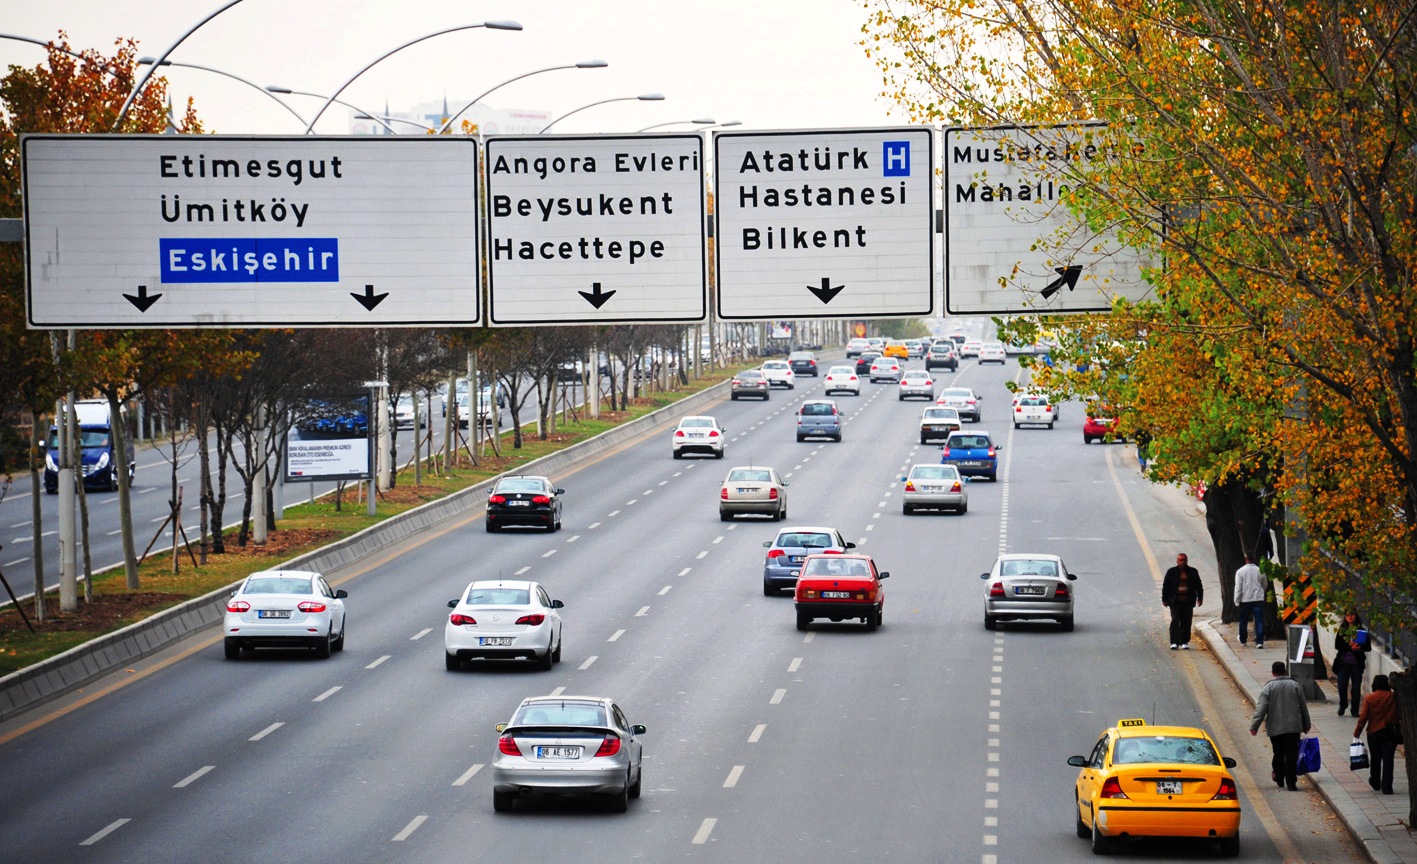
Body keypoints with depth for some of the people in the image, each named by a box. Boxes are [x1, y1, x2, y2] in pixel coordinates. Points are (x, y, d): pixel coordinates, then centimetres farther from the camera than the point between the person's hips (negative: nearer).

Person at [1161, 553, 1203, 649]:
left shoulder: (1193, 572, 9)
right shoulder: (1171, 572, 5)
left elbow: (1198, 586, 12)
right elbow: (1165, 586, 5)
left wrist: (1199, 598, 4)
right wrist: (1165, 599, 0)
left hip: (1188, 602, 2)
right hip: (1175, 602, -2)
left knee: (1186, 622, 3)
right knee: (1175, 621, -8)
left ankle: (1185, 642, 10)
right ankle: (1174, 642, -7)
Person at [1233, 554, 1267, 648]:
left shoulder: (1240, 571, -7)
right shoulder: (1260, 571, 2)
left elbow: (1238, 587, -8)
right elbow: (1264, 585, 16)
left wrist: (1237, 601, -3)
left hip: (1245, 600, -1)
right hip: (1258, 599, 1)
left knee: (1243, 621, 15)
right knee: (1259, 621, -3)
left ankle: (1243, 640, 29)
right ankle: (1259, 642, -13)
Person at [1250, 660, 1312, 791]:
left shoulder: (1268, 688, -4)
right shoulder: (1295, 686, 3)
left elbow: (1261, 709, -10)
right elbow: (1303, 707, 8)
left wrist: (1254, 726, -9)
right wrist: (1306, 726, 18)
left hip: (1275, 728, 0)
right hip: (1293, 727, 0)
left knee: (1278, 754, 15)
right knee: (1291, 755, -2)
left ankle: (1279, 779, 28)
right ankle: (1291, 783, -8)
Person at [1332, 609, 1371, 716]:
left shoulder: (1361, 631, 6)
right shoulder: (1341, 631, 7)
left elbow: (1368, 647, 4)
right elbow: (1337, 646, -2)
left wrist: (1359, 647, -18)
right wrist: (1350, 647, -17)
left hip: (1357, 663, 0)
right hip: (1343, 662, 0)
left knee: (1356, 687, -1)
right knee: (1342, 686, -4)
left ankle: (1355, 710, 10)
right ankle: (1342, 705, 20)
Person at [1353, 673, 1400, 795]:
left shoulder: (1370, 698, -8)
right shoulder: (1394, 697, -5)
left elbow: (1363, 717, -8)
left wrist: (1357, 733, -2)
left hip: (1374, 733, 0)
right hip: (1391, 733, 0)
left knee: (1375, 759, 16)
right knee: (1388, 759, 1)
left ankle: (1375, 783, 33)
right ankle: (1387, 787, -4)